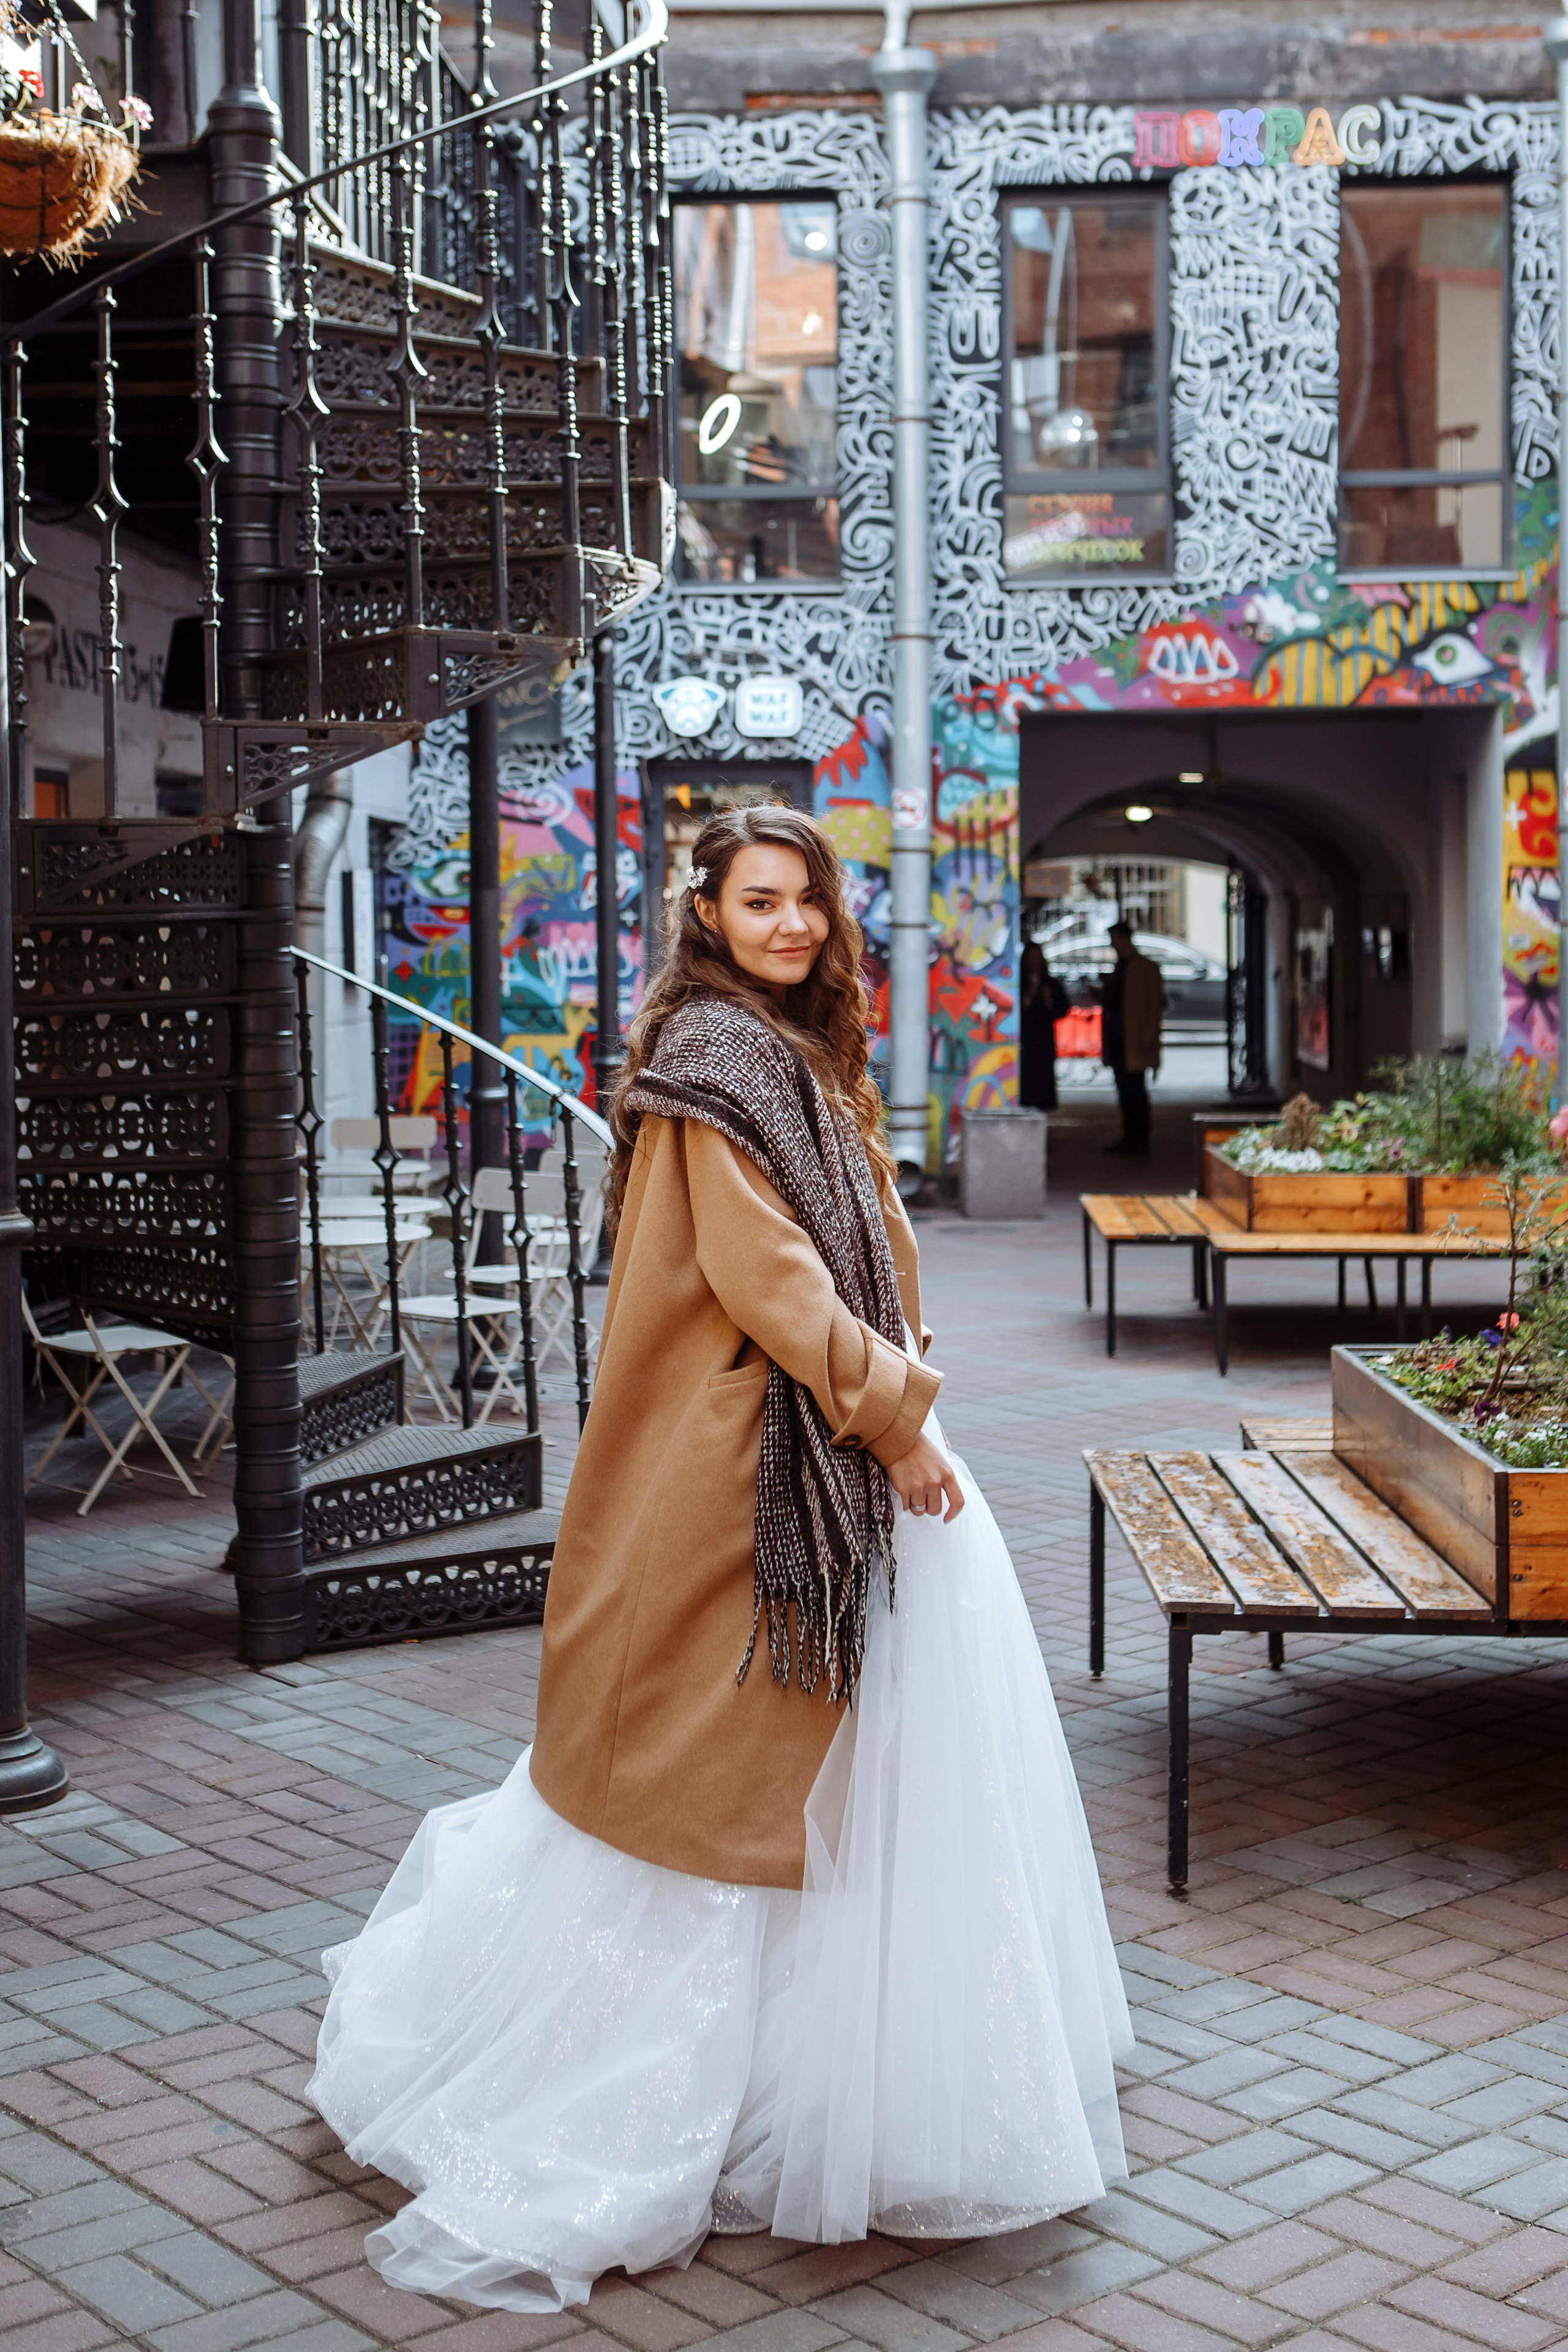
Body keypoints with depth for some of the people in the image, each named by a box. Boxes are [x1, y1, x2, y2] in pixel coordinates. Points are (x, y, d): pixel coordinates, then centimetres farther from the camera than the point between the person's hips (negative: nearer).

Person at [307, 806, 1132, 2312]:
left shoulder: (802, 1054, 16)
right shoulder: (719, 1055, -15)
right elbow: (761, 1275, -21)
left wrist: (890, 1402, 15)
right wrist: (895, 1416, -16)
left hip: (831, 1446, 10)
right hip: (745, 1465, -10)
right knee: (718, 1751, -1)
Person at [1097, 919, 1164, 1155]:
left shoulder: (1146, 968, -5)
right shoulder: (1116, 968, 18)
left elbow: (1156, 1005, -9)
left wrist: (1147, 1038, -16)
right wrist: (1102, 993, 1)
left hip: (1134, 1042, -7)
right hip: (1116, 1040, 7)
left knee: (1135, 1089, -8)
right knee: (1124, 1090, 9)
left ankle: (1142, 1139, -4)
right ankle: (1130, 1138, 15)